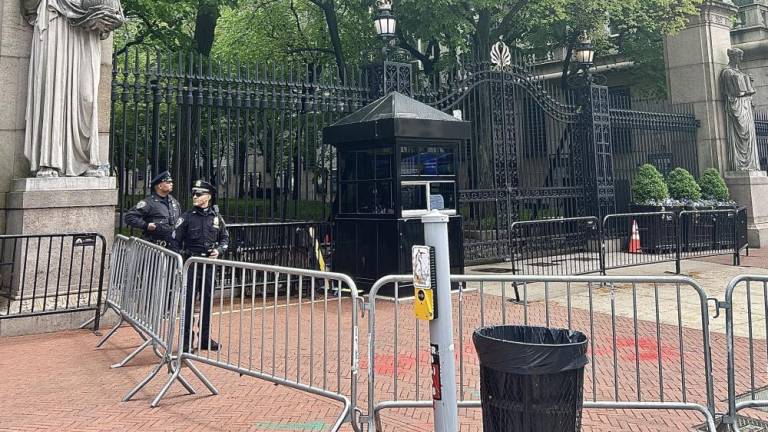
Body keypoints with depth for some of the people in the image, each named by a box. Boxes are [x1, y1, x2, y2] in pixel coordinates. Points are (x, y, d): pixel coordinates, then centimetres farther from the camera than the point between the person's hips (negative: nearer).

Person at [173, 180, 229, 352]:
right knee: (189, 301, -1)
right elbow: (176, 239, -2)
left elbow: (225, 238, 15)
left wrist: (219, 250, -3)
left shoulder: (216, 217, 6)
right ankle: (187, 339, 8)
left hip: (209, 264, 3)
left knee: (207, 300, 9)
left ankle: (205, 338, 20)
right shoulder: (187, 216, -3)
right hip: (191, 263, -3)